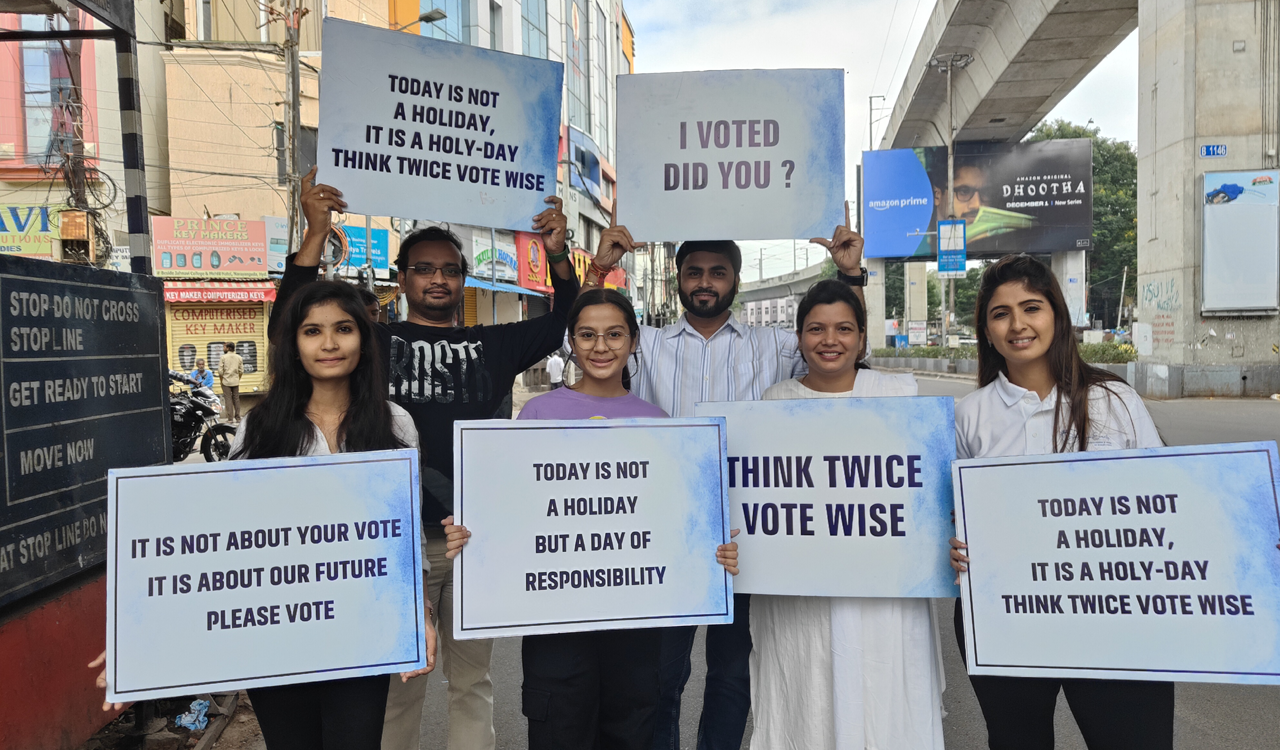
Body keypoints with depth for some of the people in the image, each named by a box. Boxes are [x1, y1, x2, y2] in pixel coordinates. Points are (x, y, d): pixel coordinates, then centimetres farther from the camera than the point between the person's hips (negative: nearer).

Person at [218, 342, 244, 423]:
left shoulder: (223, 357, -6)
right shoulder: (239, 357, 5)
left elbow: (220, 371, -8)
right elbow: (241, 371, 4)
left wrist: (221, 380, 4)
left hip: (226, 382, -3)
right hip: (236, 382, 3)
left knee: (228, 400, -1)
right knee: (236, 399, 9)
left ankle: (230, 419, -3)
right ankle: (237, 418, 10)